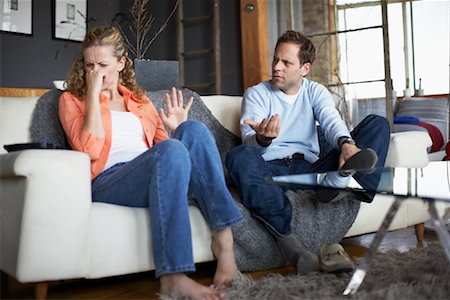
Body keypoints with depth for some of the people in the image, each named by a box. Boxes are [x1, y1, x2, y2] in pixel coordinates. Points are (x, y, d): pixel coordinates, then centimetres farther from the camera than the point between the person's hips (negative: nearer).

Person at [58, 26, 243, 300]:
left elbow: (162, 143, 26)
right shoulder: (72, 99, 13)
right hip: (108, 181, -4)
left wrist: (179, 131, 7)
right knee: (170, 150, -35)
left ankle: (223, 237, -30)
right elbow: (90, 149, -6)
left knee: (194, 129, -24)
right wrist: (93, 93, -5)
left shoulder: (139, 99, 27)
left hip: (159, 176, 5)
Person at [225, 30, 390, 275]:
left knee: (378, 124, -7)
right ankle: (288, 243, -46)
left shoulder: (315, 92, 16)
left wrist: (347, 144, -30)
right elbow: (249, 142, -10)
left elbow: (332, 122, -5)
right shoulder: (256, 94, 7)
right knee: (239, 156, -38)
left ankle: (337, 180, -38)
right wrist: (262, 139, -37)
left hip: (310, 167, 3)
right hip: (272, 169, -2)